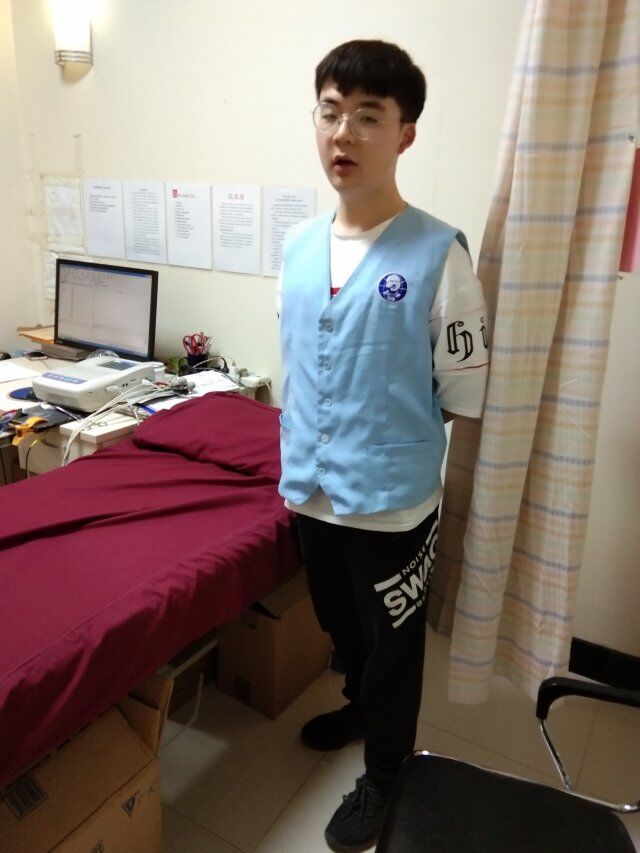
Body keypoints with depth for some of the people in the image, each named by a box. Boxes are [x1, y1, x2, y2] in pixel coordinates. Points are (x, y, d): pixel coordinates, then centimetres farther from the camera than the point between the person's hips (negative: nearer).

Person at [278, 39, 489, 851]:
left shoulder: (439, 253, -17)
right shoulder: (298, 244, 0)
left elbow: (463, 396, -11)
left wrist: (391, 429, -2)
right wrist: (299, 453, 9)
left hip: (392, 500, -5)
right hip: (311, 489, 5)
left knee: (392, 646, 17)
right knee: (342, 625, 27)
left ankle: (383, 775, 43)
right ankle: (359, 705, 57)